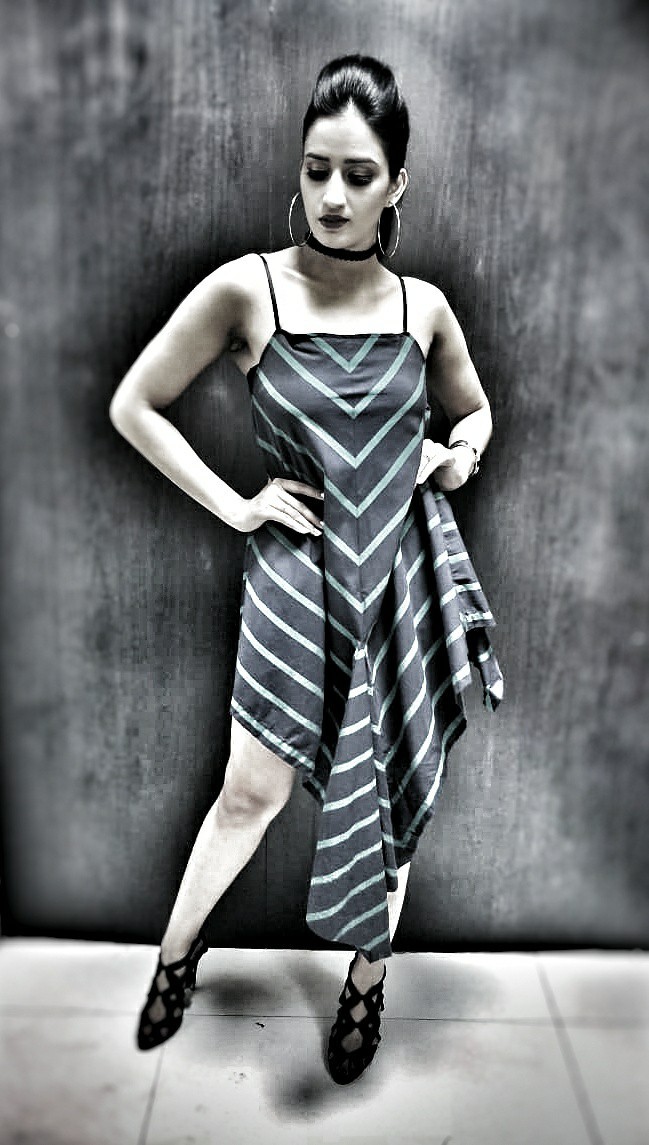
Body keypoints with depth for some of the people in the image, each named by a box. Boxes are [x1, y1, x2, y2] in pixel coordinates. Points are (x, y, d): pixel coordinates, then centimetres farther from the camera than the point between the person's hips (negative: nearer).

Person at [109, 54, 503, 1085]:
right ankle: (179, 945, 34)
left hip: (404, 569, 3)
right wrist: (234, 504, -7)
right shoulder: (246, 289, -7)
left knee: (390, 790, 13)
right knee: (255, 788, 2)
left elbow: (474, 408, 21)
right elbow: (133, 405, -2)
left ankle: (368, 979, 38)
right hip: (296, 572, -3)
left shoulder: (423, 305, 2)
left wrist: (465, 448, -2)